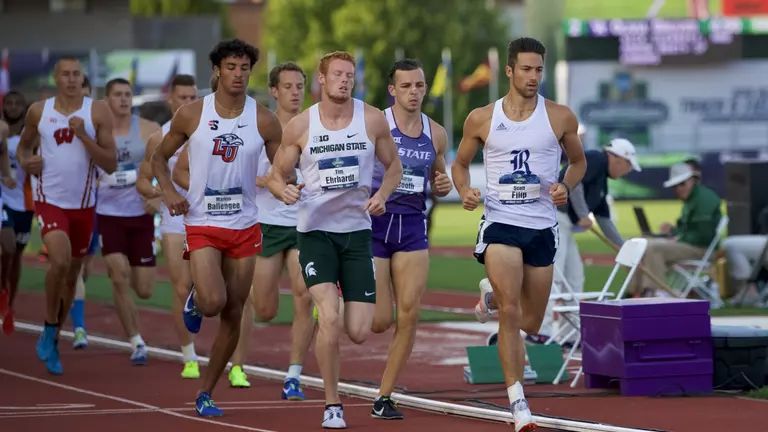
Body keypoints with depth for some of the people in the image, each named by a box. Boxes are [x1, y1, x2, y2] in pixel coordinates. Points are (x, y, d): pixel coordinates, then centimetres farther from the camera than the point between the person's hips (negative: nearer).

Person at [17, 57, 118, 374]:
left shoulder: (97, 113, -4)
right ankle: (50, 328, -6)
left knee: (71, 274, 13)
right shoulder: (39, 111, 1)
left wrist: (82, 135, -19)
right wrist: (25, 162, -3)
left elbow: (111, 165, -8)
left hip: (83, 205, 2)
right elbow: (24, 145, 19)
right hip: (49, 201, -2)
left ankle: (52, 339, 33)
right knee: (60, 261, -26)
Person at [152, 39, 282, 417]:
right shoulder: (191, 115, -5)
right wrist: (168, 190, -11)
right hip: (202, 225, -3)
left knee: (233, 315, 5)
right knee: (213, 303, -22)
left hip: (245, 226, 3)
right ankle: (195, 300, 17)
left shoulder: (264, 122, -2)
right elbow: (160, 157, 7)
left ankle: (206, 393, 19)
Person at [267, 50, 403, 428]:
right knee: (330, 318, -20)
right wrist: (283, 190, -18)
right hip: (315, 231, -2)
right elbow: (276, 175, 5)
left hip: (357, 231, 2)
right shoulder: (300, 126, -3)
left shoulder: (372, 120, 1)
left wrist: (382, 195, -7)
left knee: (359, 332, -4)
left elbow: (393, 164, 13)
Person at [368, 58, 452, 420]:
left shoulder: (436, 134, 6)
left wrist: (443, 186, -3)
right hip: (373, 224, -4)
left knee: (409, 315, -5)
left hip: (412, 227, 4)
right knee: (379, 321, -6)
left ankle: (384, 397, 6)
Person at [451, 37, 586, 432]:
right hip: (500, 223, -2)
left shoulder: (560, 117, 0)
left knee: (530, 323, 12)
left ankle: (491, 300, 47)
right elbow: (460, 163, 13)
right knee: (510, 314, -18)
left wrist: (566, 187, -5)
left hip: (542, 227, 2)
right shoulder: (481, 119, -1)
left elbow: (578, 161, 15)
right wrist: (464, 191, -8)